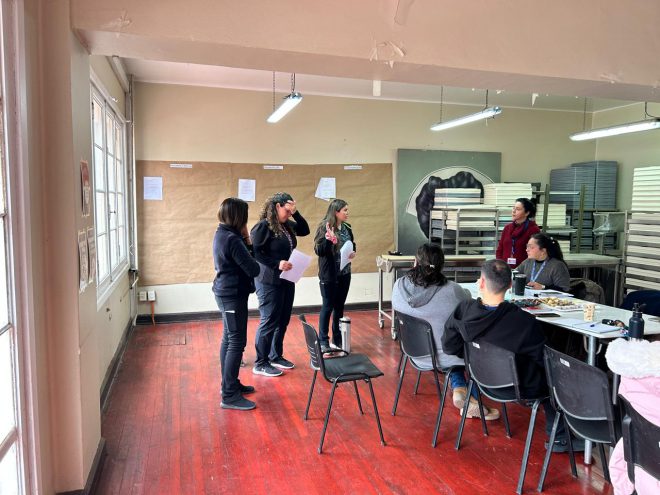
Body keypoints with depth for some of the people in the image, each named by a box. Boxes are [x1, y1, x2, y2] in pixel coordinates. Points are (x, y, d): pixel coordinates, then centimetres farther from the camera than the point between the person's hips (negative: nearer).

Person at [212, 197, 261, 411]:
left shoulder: (222, 234, 8)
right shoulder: (232, 239, -23)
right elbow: (253, 269, -21)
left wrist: (245, 240, -5)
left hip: (225, 293, 10)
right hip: (233, 295, -10)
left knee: (228, 339, 17)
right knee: (237, 342, -5)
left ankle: (229, 384, 29)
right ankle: (230, 396, 1)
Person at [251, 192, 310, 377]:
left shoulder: (287, 225, 11)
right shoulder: (263, 226, -14)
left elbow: (305, 230, 16)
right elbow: (255, 253, -18)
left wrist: (296, 213, 3)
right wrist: (277, 263, -25)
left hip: (287, 280, 9)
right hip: (269, 282, -8)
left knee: (283, 321, 14)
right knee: (269, 322, -2)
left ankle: (276, 356, 29)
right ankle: (260, 364, 11)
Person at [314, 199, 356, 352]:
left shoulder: (347, 228, 6)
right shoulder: (324, 227, -13)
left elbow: (352, 245, 19)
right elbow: (319, 251, -18)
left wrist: (353, 252, -2)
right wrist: (329, 238, -32)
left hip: (345, 274, 6)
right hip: (329, 275, -6)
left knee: (340, 306, 13)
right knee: (328, 307, 1)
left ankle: (337, 339, 25)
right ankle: (323, 341, 12)